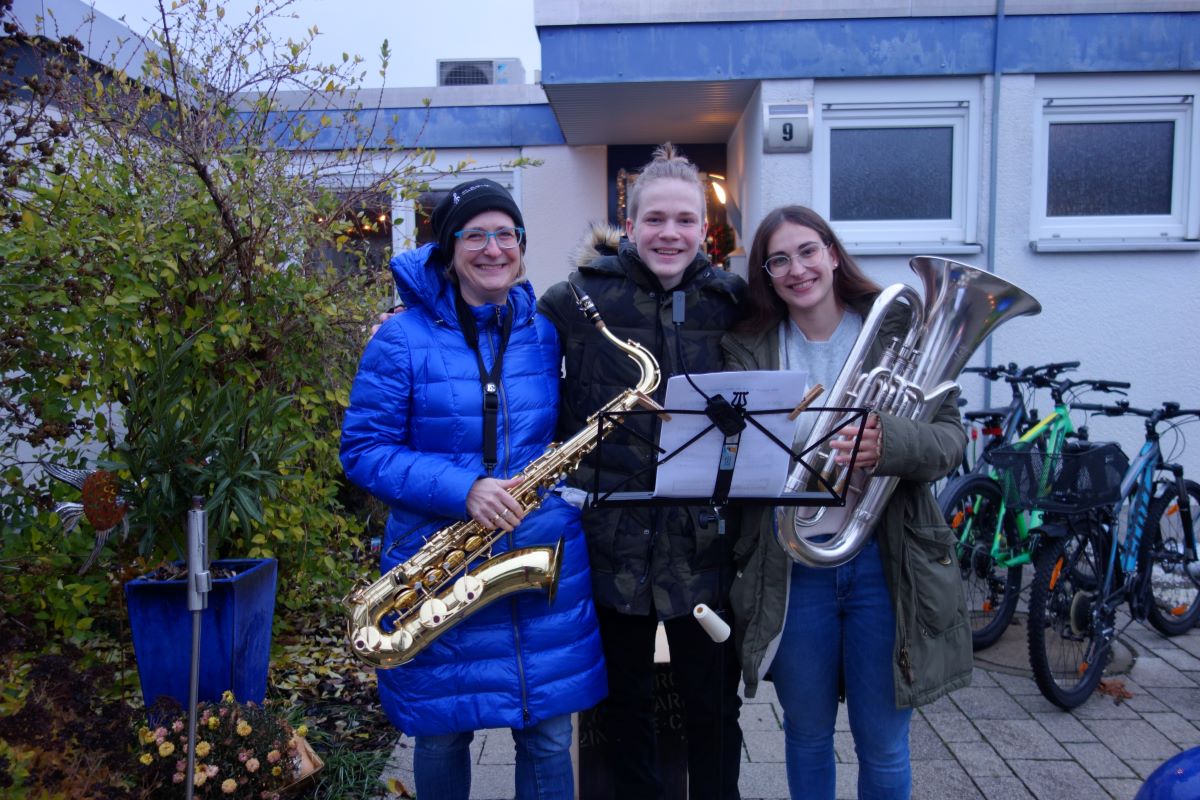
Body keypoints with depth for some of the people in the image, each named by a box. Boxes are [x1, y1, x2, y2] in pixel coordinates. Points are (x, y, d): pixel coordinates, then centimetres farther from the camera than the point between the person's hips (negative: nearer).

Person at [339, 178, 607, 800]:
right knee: (441, 732, 14)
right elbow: (362, 450, -8)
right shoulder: (402, 340, -5)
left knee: (547, 732, 10)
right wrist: (460, 488, -20)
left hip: (543, 555, 2)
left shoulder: (545, 334, 6)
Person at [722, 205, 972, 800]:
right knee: (806, 738, 18)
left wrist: (887, 443, -28)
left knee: (883, 748, 13)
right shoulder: (749, 349, 2)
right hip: (789, 567, 1)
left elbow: (950, 437, -7)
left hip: (883, 563, -1)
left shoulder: (898, 330, -1)